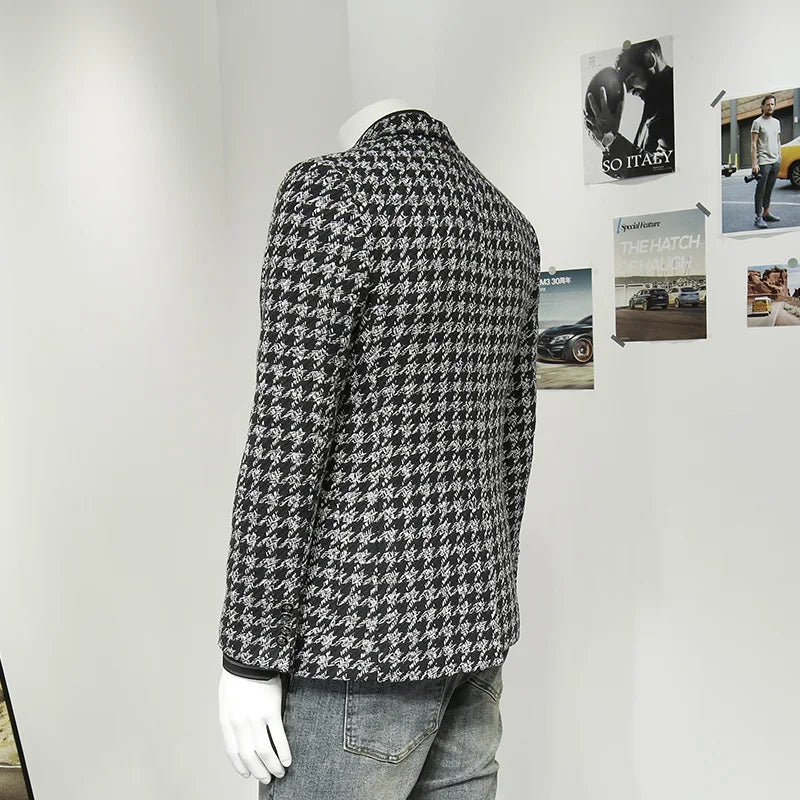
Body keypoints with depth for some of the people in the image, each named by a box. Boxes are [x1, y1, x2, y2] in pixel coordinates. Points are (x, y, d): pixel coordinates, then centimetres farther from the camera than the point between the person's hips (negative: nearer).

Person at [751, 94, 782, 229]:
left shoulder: (776, 122, 17)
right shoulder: (757, 122, -4)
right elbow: (753, 144, -9)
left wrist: (779, 157, 14)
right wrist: (754, 163, -16)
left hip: (775, 162, 6)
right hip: (763, 162, -6)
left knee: (769, 190, 10)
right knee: (761, 190, -7)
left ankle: (766, 214, 15)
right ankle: (759, 218, -6)